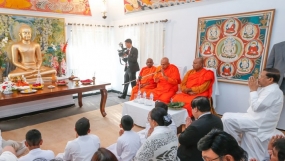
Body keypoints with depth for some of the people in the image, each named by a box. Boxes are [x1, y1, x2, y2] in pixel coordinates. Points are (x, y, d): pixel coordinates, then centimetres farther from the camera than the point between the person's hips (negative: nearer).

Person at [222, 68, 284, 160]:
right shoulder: (268, 89, 12)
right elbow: (256, 104, 17)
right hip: (254, 122, 10)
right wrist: (254, 89, 4)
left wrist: (253, 90, -14)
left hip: (258, 124, -10)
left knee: (227, 118, -17)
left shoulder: (273, 91, -20)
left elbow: (256, 106, -24)